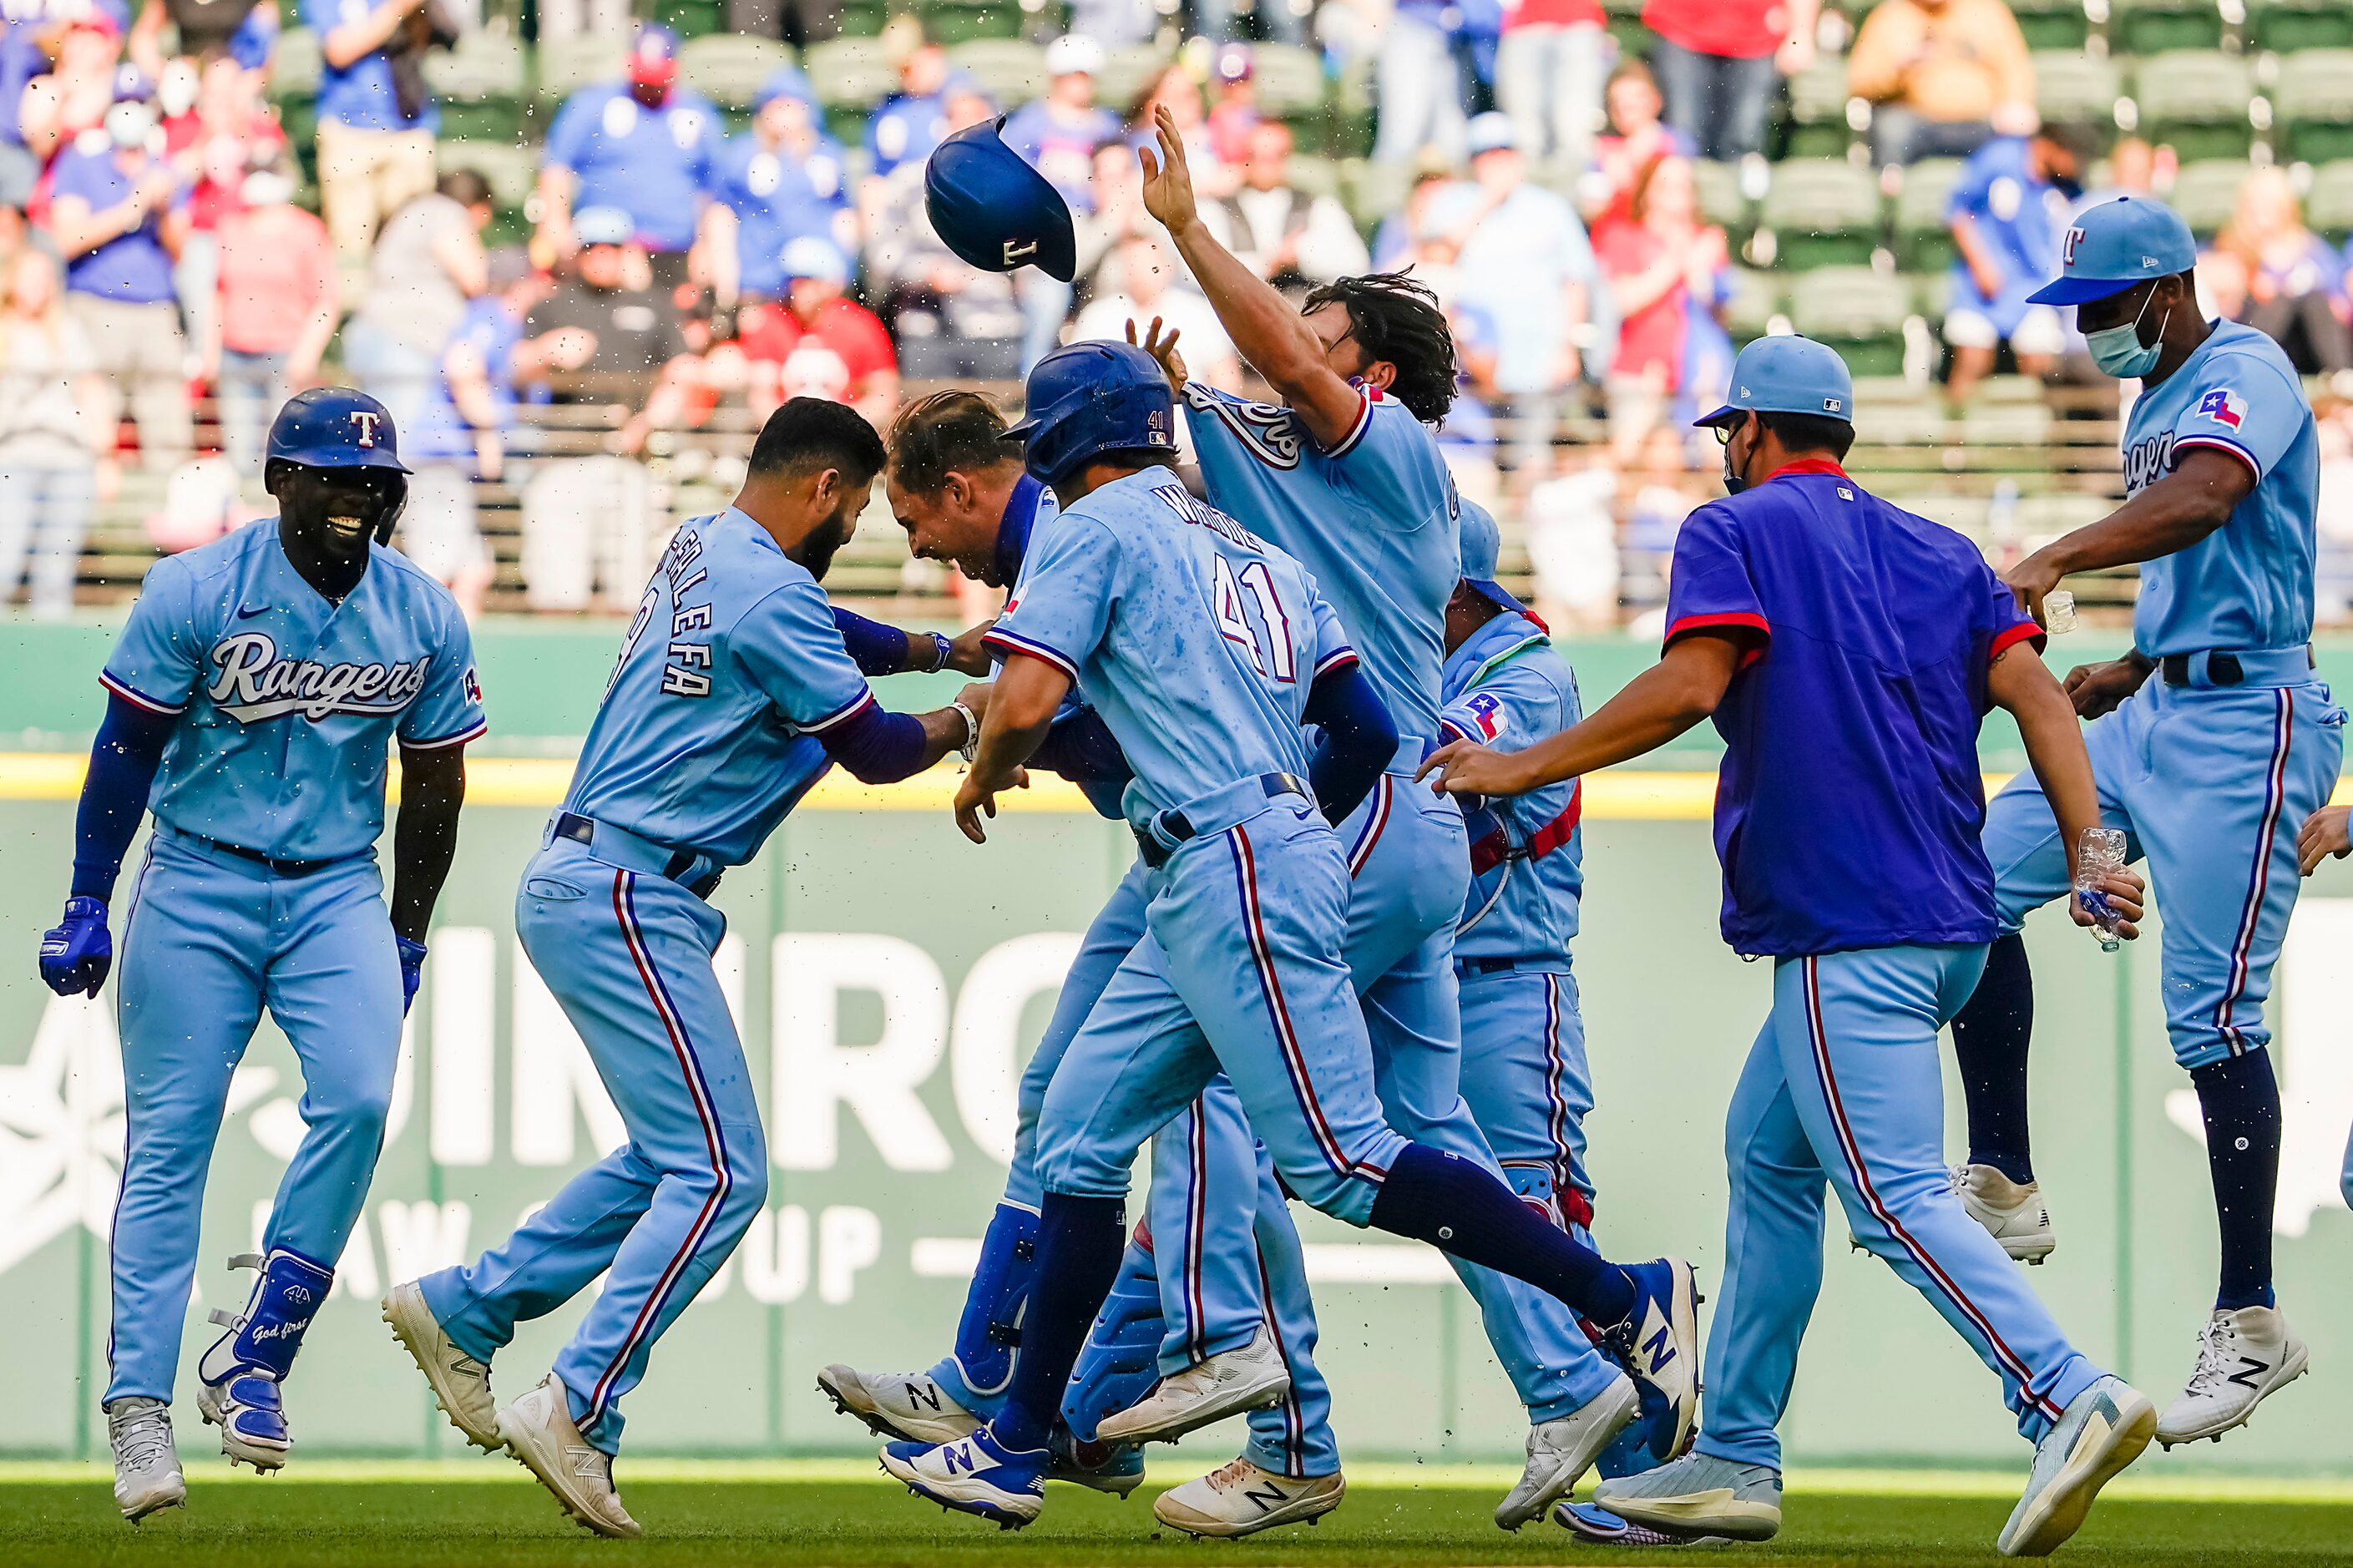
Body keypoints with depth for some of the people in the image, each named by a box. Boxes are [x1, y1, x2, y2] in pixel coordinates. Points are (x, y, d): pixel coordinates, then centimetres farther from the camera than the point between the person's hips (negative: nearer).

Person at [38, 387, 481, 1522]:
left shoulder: (424, 619, 1)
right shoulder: (194, 595, -9)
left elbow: (434, 786, 11)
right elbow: (126, 749, -3)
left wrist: (406, 941, 12)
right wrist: (87, 904, -4)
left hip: (337, 891, 2)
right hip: (196, 888, -2)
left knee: (357, 1099, -20)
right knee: (167, 1143, -4)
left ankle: (253, 1363, -9)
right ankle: (139, 1409, -1)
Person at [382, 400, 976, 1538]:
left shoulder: (699, 551, 14)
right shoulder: (770, 592, -15)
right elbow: (874, 750, -6)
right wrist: (963, 724, 12)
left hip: (579, 889, 10)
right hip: (623, 899, -10)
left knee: (675, 1157, 18)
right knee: (719, 1174, -12)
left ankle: (463, 1309, 20)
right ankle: (577, 1412, -18)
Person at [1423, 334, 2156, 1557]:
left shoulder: (1738, 530, 2)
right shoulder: (1939, 552, 20)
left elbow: (1691, 685, -14)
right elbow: (2034, 691, 6)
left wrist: (1522, 768, -6)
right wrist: (2092, 856, -3)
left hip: (1849, 936, -8)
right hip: (1950, 926, 8)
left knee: (1894, 1194, -15)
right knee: (1768, 1156, 19)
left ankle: (2067, 1396, -33)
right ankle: (1734, 1461, 20)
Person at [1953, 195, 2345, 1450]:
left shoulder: (2243, 370, -11)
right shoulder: (2154, 405, 19)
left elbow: (2204, 499, -31)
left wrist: (2053, 560, -41)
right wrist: (2120, 677, 12)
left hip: (2242, 726, -10)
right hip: (2152, 712, 10)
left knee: (2211, 1017, -11)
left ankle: (2250, 1323, -7)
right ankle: (2002, 1190, 7)